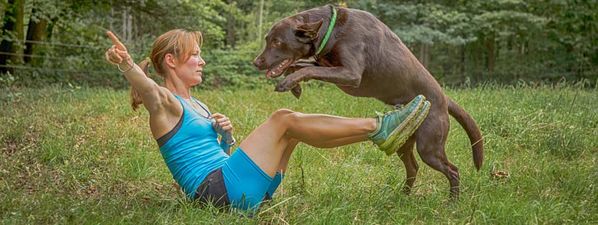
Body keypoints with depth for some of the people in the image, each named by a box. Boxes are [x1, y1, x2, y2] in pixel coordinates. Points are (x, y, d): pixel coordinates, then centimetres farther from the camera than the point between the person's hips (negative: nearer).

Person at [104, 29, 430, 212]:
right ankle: (378, 127, -13)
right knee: (283, 119, -14)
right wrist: (125, 64, -52)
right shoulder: (164, 103, -6)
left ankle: (378, 132, 0)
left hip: (230, 186, 9)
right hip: (218, 189, -9)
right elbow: (146, 86, -31)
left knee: (291, 127, 6)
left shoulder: (197, 106, 22)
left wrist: (227, 134, 2)